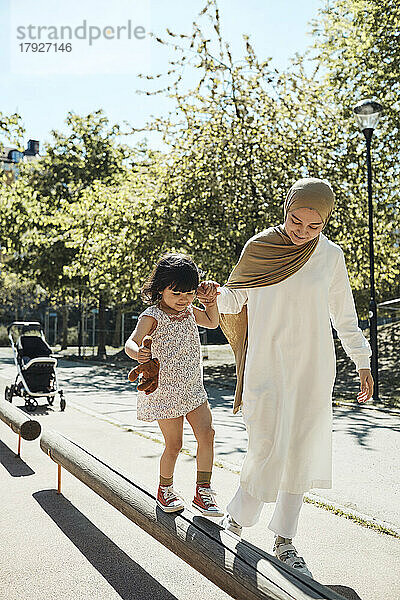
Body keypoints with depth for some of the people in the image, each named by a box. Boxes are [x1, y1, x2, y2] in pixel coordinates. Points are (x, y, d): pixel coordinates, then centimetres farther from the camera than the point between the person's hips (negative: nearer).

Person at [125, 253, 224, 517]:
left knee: (206, 434, -2)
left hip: (193, 387, 6)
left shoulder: (188, 310, 7)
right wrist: (138, 353, -48)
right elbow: (131, 343, -25)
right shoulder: (152, 316, -15)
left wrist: (212, 300, 6)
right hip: (166, 390, -6)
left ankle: (203, 492, 10)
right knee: (174, 444, 1)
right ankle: (165, 490, 27)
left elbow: (212, 322, 23)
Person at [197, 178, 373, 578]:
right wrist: (216, 295, -15)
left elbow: (343, 315, 9)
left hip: (312, 369, 2)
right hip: (265, 363, -1)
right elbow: (237, 300, 7)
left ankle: (284, 540, 20)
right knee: (265, 449, -7)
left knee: (299, 452, 5)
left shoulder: (330, 256, 1)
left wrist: (362, 362, 10)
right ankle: (239, 516, 20)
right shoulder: (258, 248, -2)